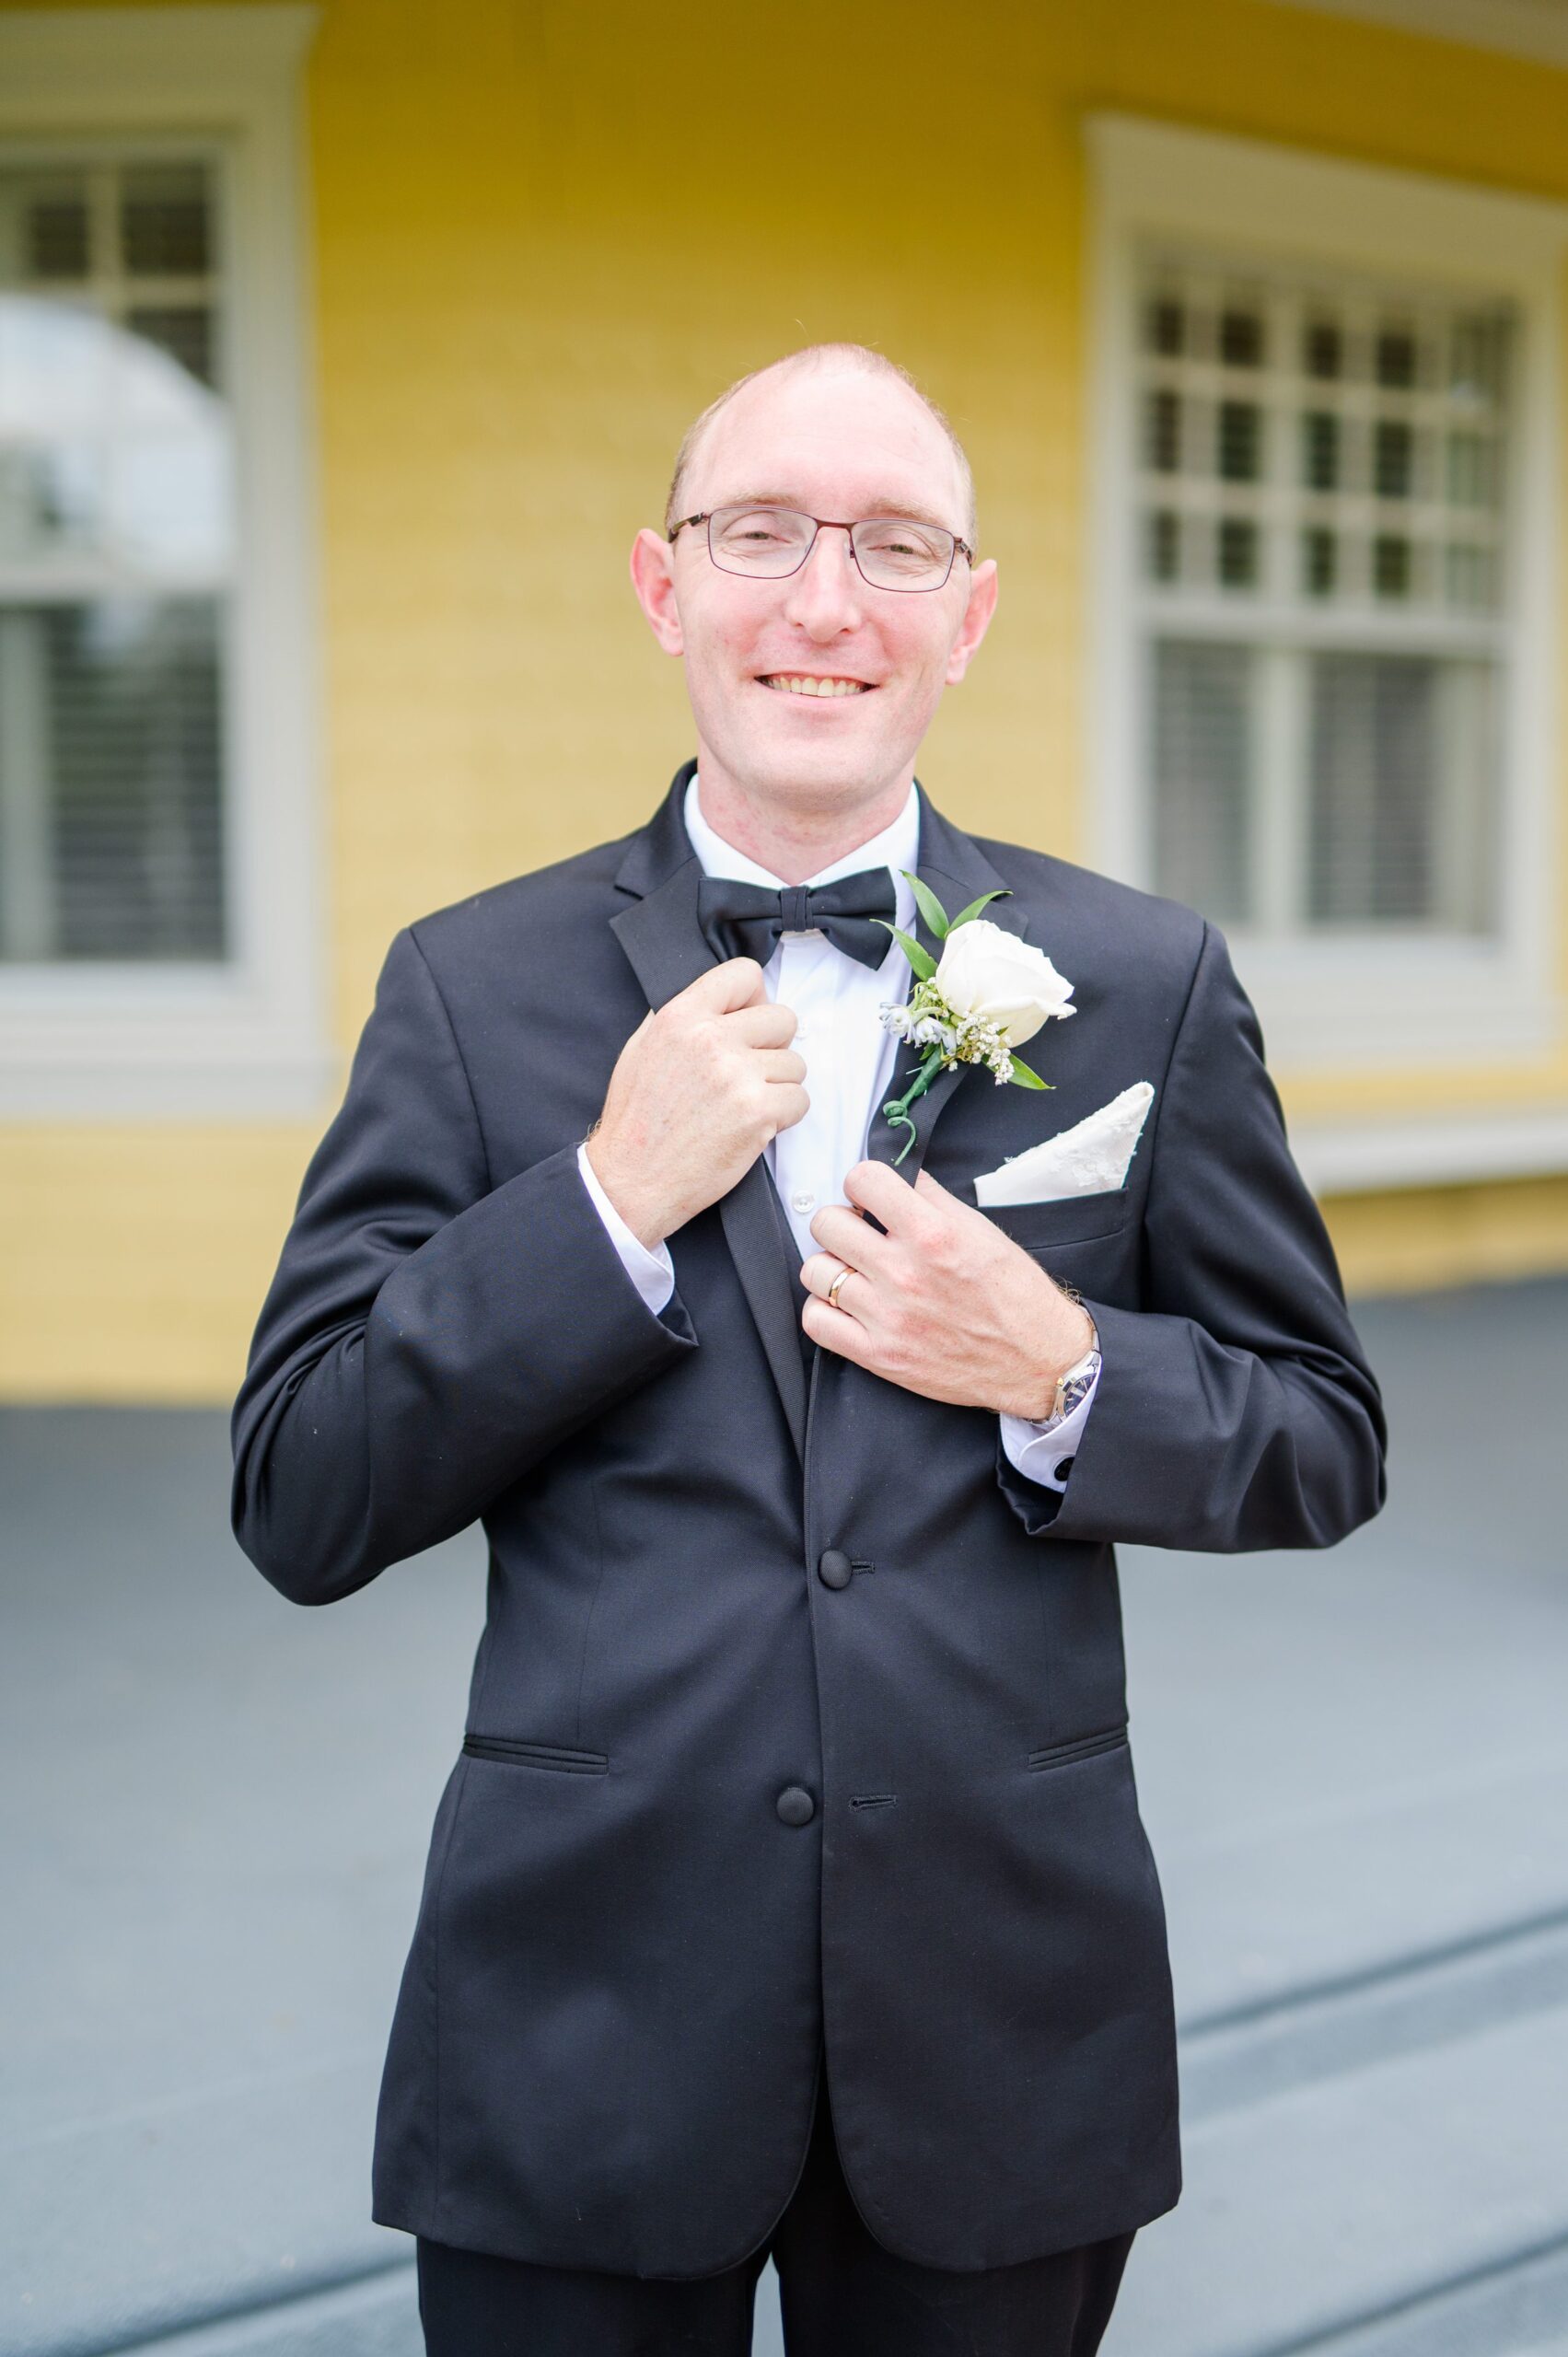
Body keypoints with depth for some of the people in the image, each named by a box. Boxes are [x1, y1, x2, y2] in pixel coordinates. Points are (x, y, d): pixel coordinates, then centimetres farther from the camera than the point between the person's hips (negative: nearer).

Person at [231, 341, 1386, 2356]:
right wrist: (612, 1197, -17)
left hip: (1003, 2017, 1)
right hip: (586, 2017, -1)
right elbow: (298, 1509, -6)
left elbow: (1323, 1444, 5)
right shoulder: (473, 985, -2)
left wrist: (1061, 1376, -15)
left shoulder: (1144, 981, 0)